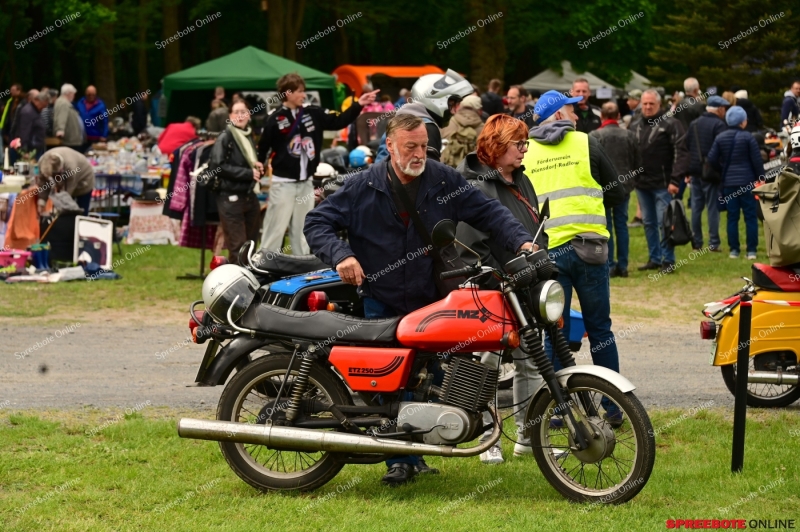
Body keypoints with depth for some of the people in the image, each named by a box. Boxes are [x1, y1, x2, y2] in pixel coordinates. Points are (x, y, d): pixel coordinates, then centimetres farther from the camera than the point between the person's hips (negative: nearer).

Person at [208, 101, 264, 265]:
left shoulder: (249, 136, 15)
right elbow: (216, 166, -17)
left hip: (249, 195, 7)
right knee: (238, 247, -8)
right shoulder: (225, 137, -7)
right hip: (231, 198, -7)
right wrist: (248, 173, -16)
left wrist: (258, 168, 4)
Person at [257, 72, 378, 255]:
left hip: (306, 183, 5)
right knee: (275, 229, -4)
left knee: (302, 231, 12)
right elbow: (263, 148, -9)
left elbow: (337, 122, 8)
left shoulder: (313, 114, 5)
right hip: (283, 182, -5)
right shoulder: (275, 119, -10)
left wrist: (358, 105, -2)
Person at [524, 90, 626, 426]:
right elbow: (616, 193, 6)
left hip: (546, 250, 1)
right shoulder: (586, 143, 2)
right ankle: (613, 408, 9)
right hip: (587, 245, -1)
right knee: (599, 328, 8)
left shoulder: (525, 152, 6)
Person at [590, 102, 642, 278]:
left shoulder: (595, 136, -11)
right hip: (624, 185, 3)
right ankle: (622, 265, 11)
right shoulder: (629, 135, 0)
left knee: (606, 226, 3)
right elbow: (638, 163, 4)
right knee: (621, 224, 10)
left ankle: (609, 265, 0)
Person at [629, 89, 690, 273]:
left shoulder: (670, 124, -7)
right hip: (641, 183, 6)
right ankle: (654, 258, 20)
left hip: (662, 184, -6)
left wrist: (675, 180, -18)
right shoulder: (635, 127, 12)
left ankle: (668, 260, 2)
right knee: (649, 223, 12)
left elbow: (681, 153, -12)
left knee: (664, 223, -5)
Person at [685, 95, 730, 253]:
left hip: (695, 170, 6)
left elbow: (686, 147, 14)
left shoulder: (694, 124, 12)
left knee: (696, 207, 9)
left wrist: (687, 172, 17)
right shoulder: (719, 125, -10)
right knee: (713, 207, -2)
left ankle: (696, 242, 10)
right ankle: (713, 243, -3)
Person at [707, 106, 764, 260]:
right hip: (747, 182, -3)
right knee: (750, 216, 3)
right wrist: (761, 178, 3)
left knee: (732, 217, 8)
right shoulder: (748, 138, -9)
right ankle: (751, 250, 0)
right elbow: (757, 160, -7)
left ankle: (734, 250, 7)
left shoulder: (720, 138, 1)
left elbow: (712, 159, 0)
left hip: (728, 182, 3)